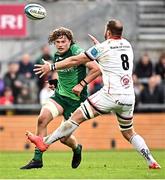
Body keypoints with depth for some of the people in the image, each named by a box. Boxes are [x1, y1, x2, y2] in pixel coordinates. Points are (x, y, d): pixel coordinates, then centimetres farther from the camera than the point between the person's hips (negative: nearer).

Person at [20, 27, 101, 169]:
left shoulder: (76, 51, -14)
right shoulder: (56, 56, 8)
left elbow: (96, 69, -18)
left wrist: (81, 85, -20)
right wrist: (55, 82, 9)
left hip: (76, 99, -6)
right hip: (60, 95, 6)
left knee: (64, 138, -3)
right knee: (42, 119, -19)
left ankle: (77, 149, 35)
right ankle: (37, 159, -12)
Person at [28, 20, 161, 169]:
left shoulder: (102, 47, -2)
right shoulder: (127, 45, 15)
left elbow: (75, 61, 2)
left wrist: (52, 67, 10)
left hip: (111, 94, -6)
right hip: (129, 97, 6)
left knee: (77, 117, -2)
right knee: (128, 132, 19)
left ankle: (45, 142, -1)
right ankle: (151, 161, 10)